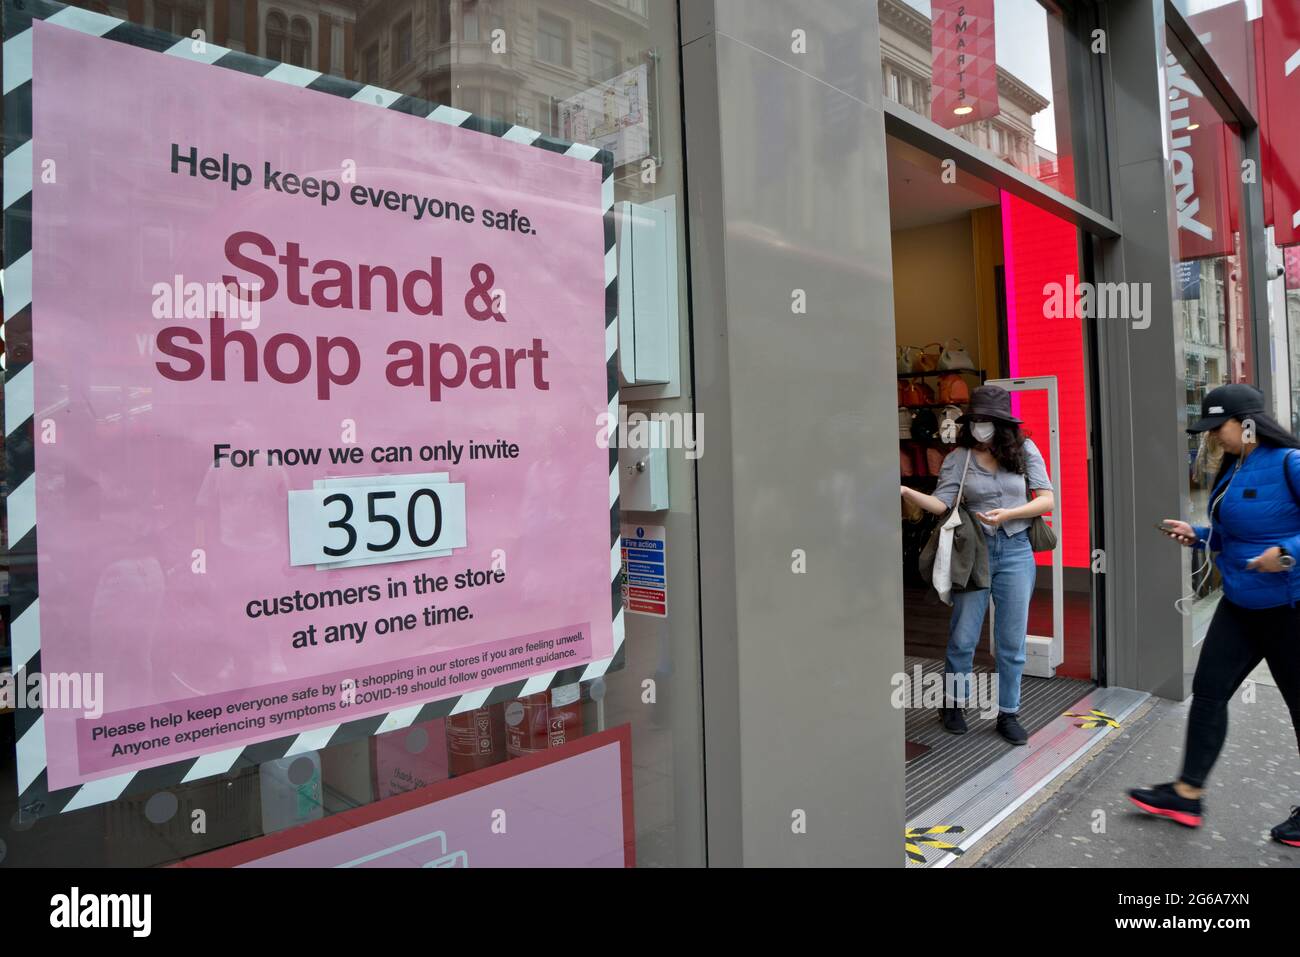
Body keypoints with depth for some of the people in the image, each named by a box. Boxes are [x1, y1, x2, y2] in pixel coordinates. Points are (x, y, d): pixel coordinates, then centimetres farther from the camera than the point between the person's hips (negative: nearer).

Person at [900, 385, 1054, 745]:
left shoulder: (1025, 451, 2)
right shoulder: (959, 458, -2)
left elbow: (1047, 499, -1)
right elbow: (942, 503, -12)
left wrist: (1007, 514, -16)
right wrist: (906, 491, -28)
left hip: (1016, 552, 1)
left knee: (1011, 641, 9)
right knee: (962, 637, 4)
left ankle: (1008, 713, 23)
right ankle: (954, 703, 25)